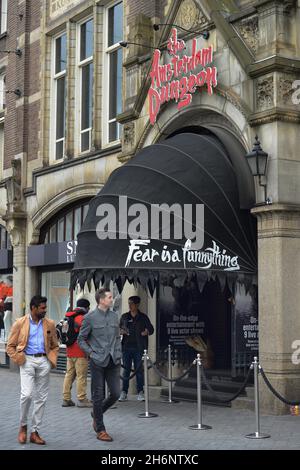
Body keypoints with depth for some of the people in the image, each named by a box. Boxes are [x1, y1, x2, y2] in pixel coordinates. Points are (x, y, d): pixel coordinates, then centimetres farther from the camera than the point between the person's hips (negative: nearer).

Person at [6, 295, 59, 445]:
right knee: (27, 394, -17)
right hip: (27, 361, -3)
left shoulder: (50, 324, 9)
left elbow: (54, 346, 18)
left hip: (44, 361, 3)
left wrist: (52, 360, 4)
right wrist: (19, 360, -6)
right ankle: (23, 426, 8)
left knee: (41, 398, 4)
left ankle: (35, 432, 14)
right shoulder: (20, 323, 0)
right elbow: (10, 346, 5)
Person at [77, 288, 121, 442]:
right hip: (97, 361, -5)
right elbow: (81, 339, 1)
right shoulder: (90, 318, -5)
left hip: (113, 361, 5)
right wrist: (91, 353, -8)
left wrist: (118, 354, 7)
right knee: (98, 396, 3)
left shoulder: (114, 316, 9)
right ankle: (100, 430, 15)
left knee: (115, 393, 2)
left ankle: (96, 414, 29)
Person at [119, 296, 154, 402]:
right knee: (126, 369, 2)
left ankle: (140, 392, 8)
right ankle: (124, 392, 7)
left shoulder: (143, 317, 5)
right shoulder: (124, 317, 11)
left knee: (139, 369, 0)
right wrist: (121, 331, -5)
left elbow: (151, 329, 9)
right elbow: (119, 328, 18)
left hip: (139, 347, -1)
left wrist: (147, 332, -12)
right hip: (126, 346, 1)